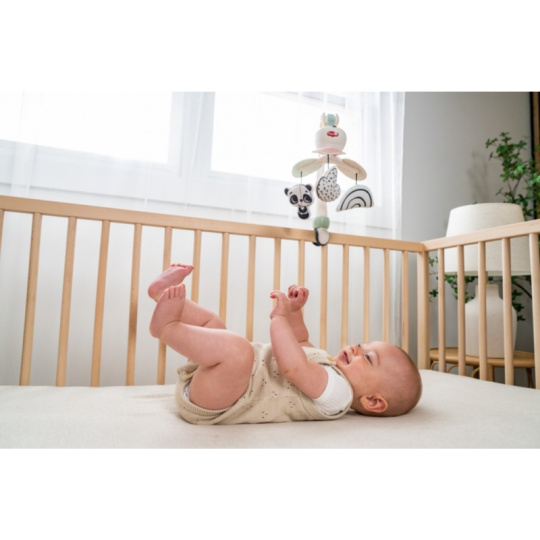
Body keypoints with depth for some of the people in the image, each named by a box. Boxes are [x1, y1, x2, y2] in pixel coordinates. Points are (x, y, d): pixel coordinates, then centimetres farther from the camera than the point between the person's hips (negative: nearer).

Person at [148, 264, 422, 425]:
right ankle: (165, 292, 4)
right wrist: (295, 311, 15)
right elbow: (300, 342, 31)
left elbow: (293, 366, -31)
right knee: (211, 322, 23)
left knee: (237, 347, -39)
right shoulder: (327, 365, 16)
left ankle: (167, 327, -22)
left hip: (212, 402, -10)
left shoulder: (337, 391, -14)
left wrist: (280, 317, -22)